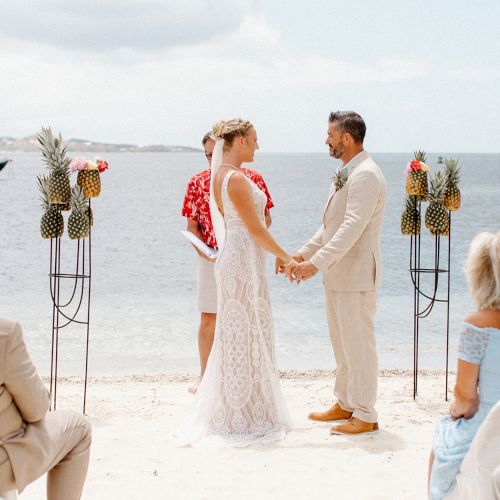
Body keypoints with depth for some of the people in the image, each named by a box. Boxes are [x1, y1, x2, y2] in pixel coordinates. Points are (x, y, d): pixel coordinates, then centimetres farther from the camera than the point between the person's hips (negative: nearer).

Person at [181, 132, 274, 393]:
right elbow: (191, 225, 2)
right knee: (207, 318, 5)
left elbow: (265, 218, 2)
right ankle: (205, 375, 18)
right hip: (211, 260, 1)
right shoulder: (197, 183, 0)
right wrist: (205, 252, -15)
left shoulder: (253, 178, -3)